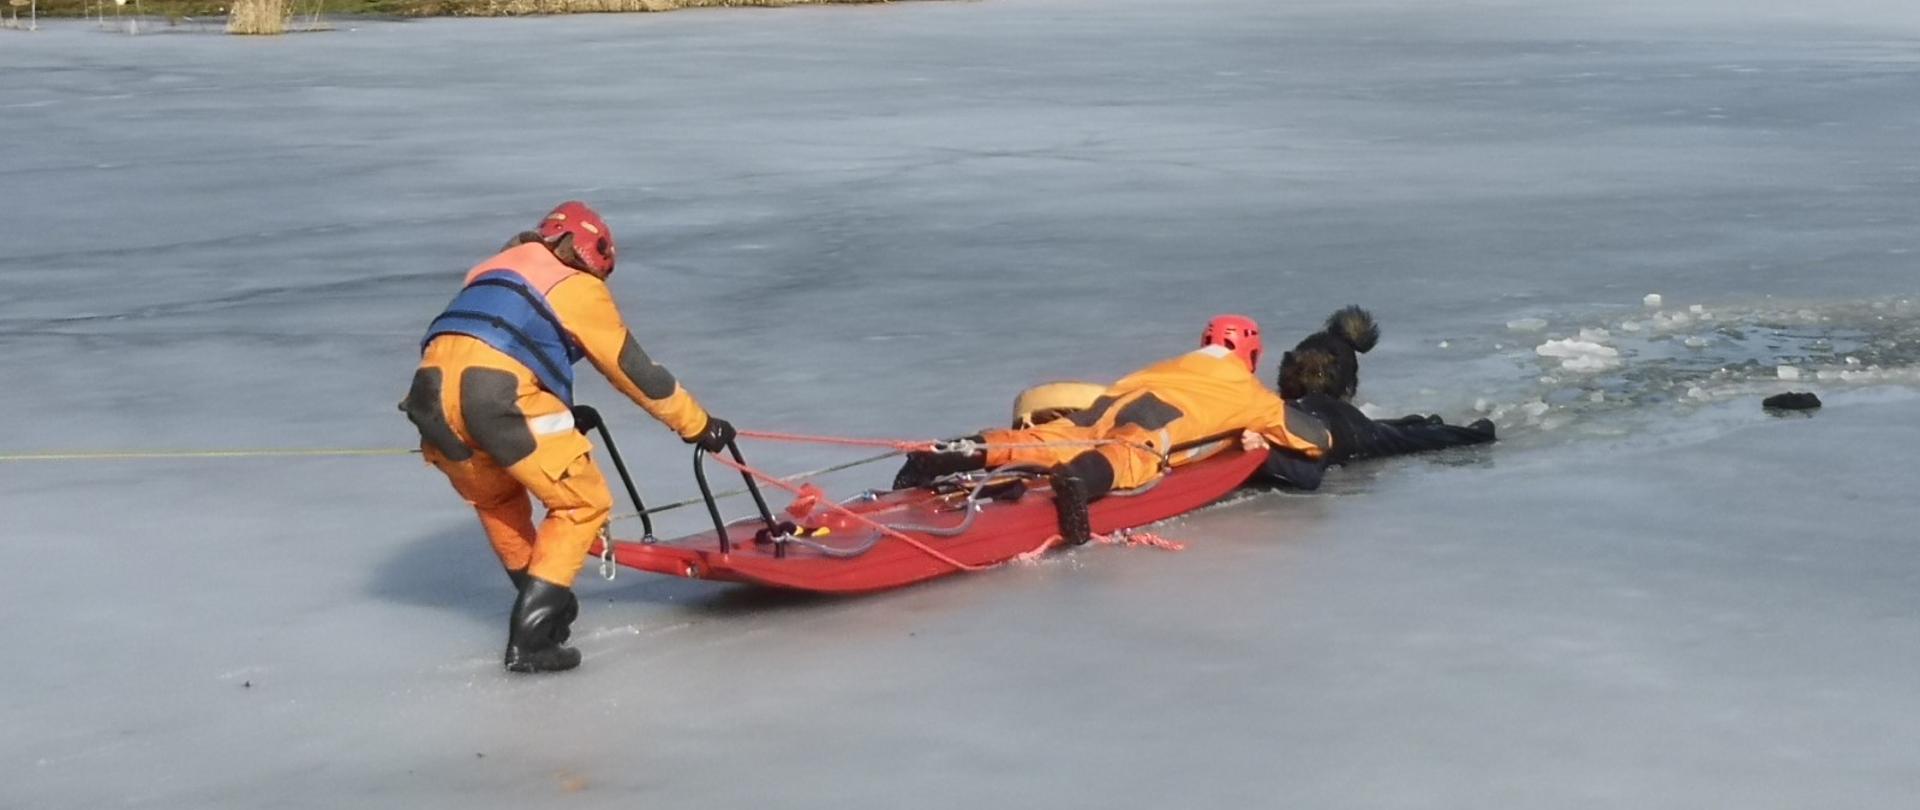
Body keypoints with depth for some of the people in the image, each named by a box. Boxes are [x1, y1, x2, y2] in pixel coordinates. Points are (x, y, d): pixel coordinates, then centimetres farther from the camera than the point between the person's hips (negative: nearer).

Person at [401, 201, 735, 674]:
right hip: (498, 397, -7)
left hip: (429, 391, 7)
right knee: (583, 505, 7)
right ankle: (529, 639, 0)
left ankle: (542, 601, 40)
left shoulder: (492, 269, 33)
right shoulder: (579, 287, 15)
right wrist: (699, 425, 26)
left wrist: (565, 417, 45)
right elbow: (632, 370, 17)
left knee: (496, 500, 31)